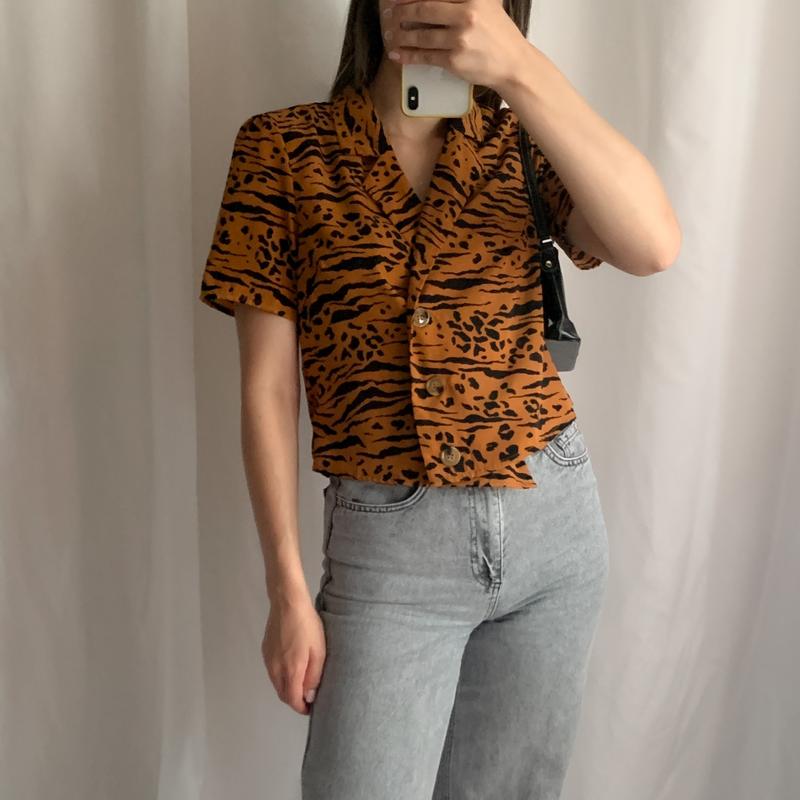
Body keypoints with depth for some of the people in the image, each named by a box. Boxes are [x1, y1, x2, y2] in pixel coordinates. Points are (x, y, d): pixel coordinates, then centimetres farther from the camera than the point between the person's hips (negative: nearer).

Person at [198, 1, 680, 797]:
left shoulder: (523, 143, 4)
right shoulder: (282, 147, -3)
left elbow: (652, 246, -17)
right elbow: (267, 388, -5)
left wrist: (520, 69, -26)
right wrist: (287, 589, -6)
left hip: (555, 522, 3)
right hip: (388, 544, -2)